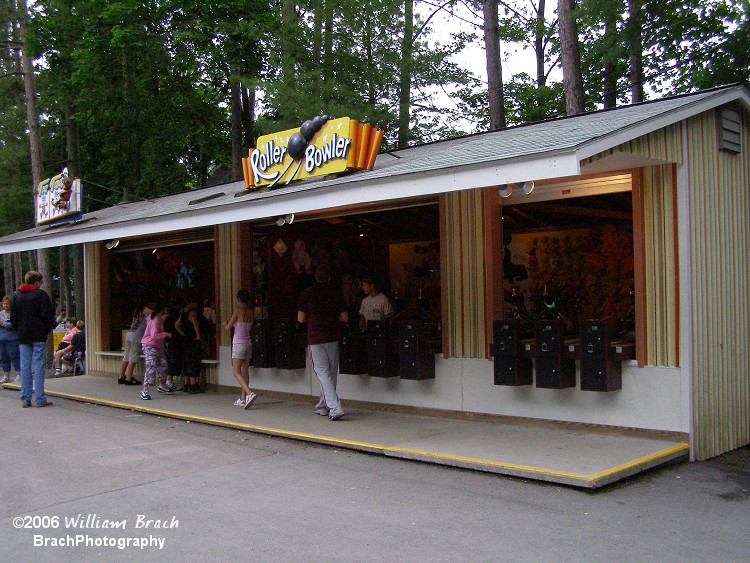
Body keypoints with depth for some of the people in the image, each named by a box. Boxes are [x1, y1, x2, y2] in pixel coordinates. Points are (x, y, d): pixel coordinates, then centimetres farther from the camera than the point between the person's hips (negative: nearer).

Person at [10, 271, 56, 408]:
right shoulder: (40, 294, -6)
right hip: (39, 335, -4)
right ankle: (40, 399, -3)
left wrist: (19, 330, 15)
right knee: (38, 366, -3)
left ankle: (25, 399, 6)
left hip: (23, 336, 4)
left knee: (25, 366, 6)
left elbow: (13, 317, 9)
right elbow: (48, 314, -9)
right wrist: (47, 330, 3)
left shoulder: (16, 295, 9)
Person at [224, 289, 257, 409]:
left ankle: (249, 394, -24)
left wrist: (225, 324, 17)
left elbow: (228, 328, -6)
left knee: (236, 372, -7)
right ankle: (243, 398, 16)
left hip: (238, 344, -7)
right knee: (245, 371, 12)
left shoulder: (238, 311, -12)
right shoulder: (250, 312, 5)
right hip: (248, 343, 7)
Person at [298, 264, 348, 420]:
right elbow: (344, 318, 3)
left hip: (315, 338, -3)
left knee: (323, 373, -4)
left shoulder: (307, 293, -3)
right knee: (331, 373, 14)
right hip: (332, 337, 3)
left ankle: (335, 407, -16)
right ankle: (323, 406, 25)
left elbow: (301, 318, -3)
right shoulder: (335, 293, 3)